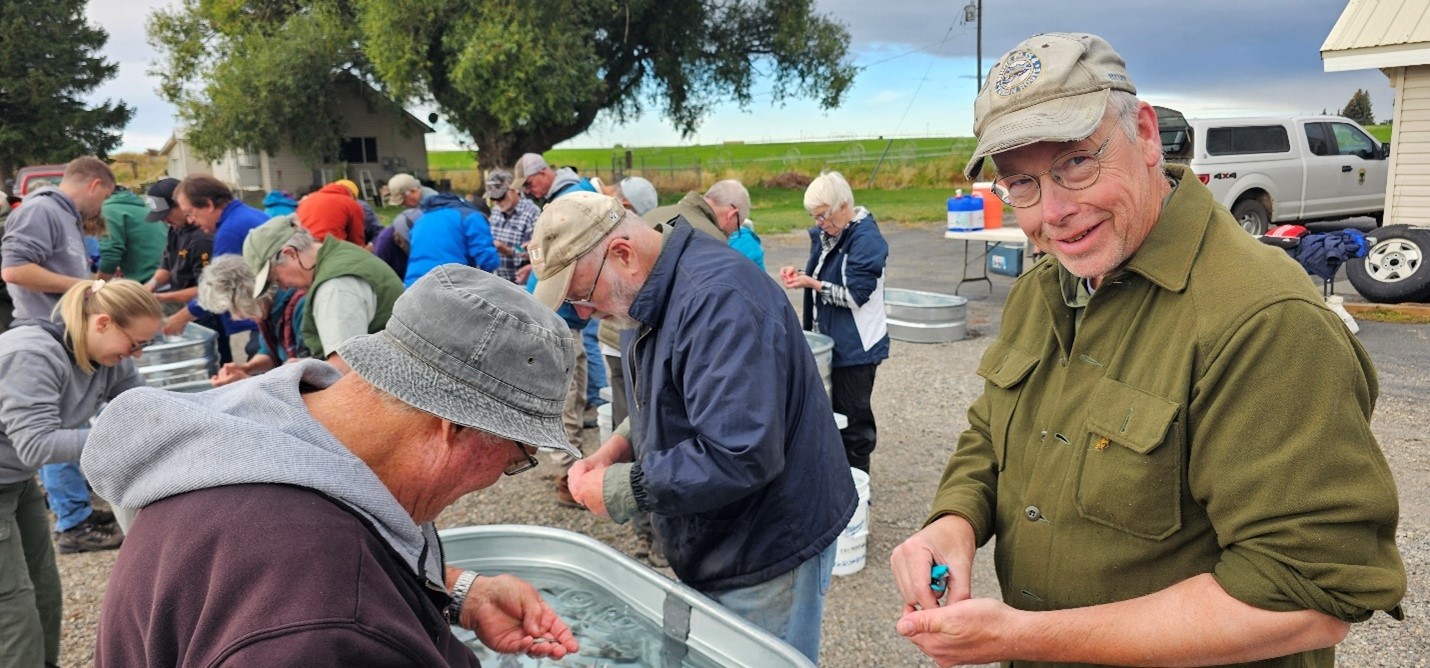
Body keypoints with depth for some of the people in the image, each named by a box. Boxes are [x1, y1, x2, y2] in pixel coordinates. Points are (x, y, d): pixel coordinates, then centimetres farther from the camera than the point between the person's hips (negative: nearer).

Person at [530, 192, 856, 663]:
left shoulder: (717, 298, -28)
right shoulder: (663, 294, 4)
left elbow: (739, 458, -33)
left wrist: (619, 487, -22)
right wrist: (623, 443, -1)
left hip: (766, 563, -9)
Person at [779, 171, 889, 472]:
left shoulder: (866, 239, -17)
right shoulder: (825, 234, 7)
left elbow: (856, 295, -21)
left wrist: (811, 284, -21)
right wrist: (800, 276, -2)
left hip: (856, 346, -8)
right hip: (829, 341, 8)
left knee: (853, 416, 4)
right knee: (831, 412, 16)